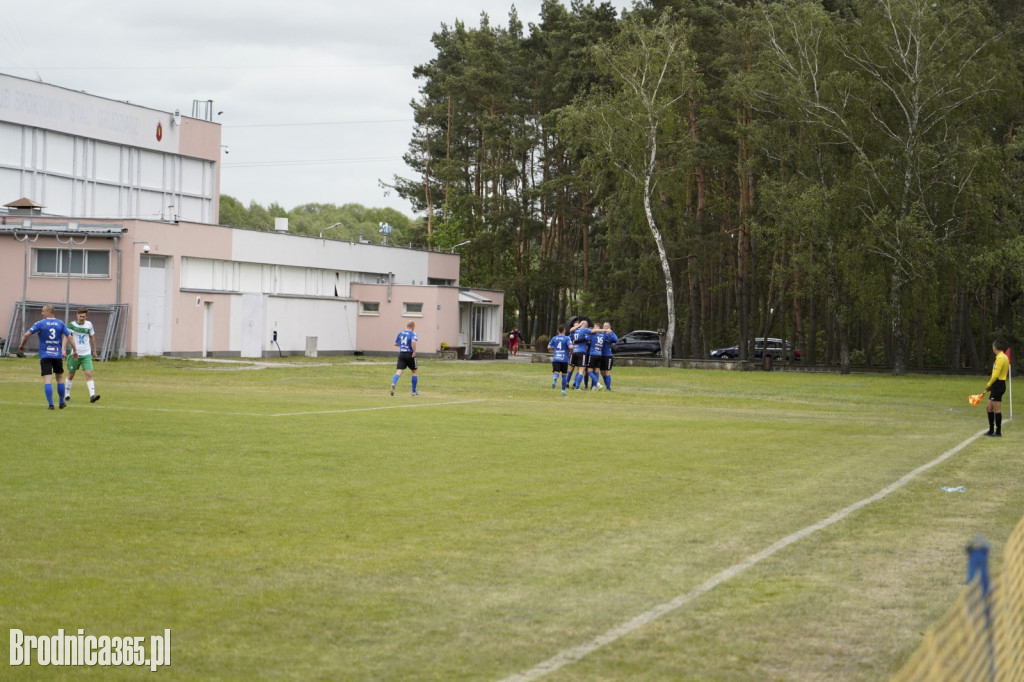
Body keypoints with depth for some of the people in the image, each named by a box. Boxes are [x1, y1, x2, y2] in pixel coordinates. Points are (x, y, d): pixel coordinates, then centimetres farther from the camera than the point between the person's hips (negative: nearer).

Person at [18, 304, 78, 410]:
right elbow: (69, 337, 2)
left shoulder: (40, 323, -3)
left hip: (45, 355, -3)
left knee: (47, 380, -5)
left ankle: (51, 404, -12)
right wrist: (75, 350, 8)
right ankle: (62, 402, 23)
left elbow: (27, 334, -6)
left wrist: (22, 345, 10)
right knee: (60, 378, 16)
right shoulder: (61, 323, 4)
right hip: (58, 355, 3)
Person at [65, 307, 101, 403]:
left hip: (86, 354, 1)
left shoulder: (89, 325, 4)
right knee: (71, 375, 10)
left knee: (89, 374, -14)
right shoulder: (72, 325, -5)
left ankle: (92, 395, -23)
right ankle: (66, 396, 24)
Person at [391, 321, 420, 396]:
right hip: (409, 354, -3)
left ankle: (393, 384, -36)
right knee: (414, 371, 15)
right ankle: (414, 391, 21)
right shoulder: (412, 333, -6)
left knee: (399, 371, -5)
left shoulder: (400, 333, 11)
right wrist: (414, 352, -18)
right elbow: (413, 341, -26)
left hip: (401, 354, 3)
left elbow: (396, 344, 17)